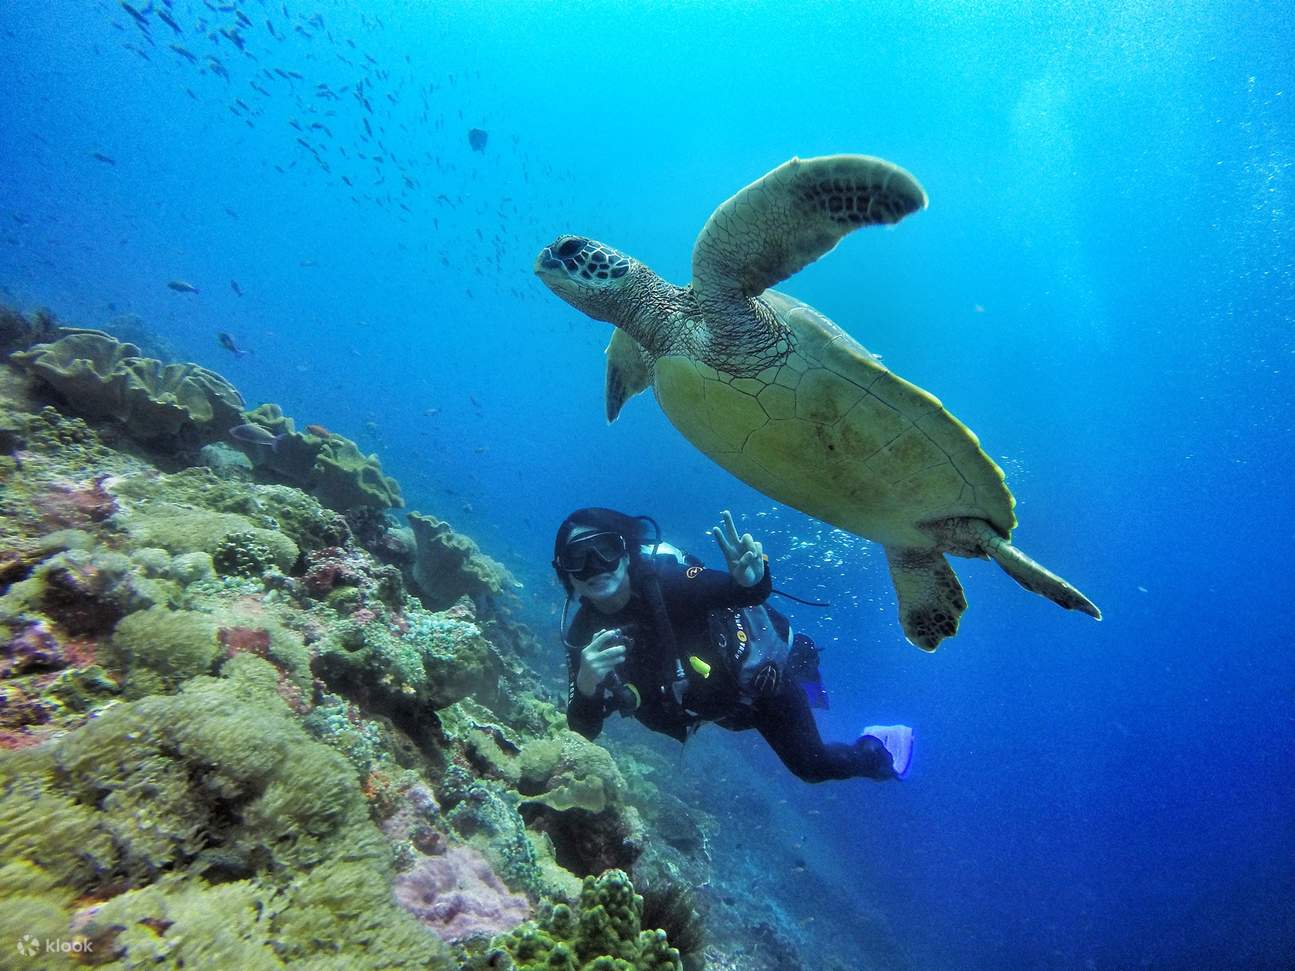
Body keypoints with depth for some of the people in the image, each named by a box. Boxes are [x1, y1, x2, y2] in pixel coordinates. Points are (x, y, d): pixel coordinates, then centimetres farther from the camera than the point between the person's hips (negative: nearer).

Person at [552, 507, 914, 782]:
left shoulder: (665, 580, -34)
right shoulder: (583, 636, -20)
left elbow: (753, 591, -44)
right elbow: (583, 733, -22)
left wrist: (752, 579, -68)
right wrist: (585, 687, -43)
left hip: (760, 669, -5)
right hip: (724, 700, 5)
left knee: (813, 764, 11)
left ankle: (878, 751, 40)